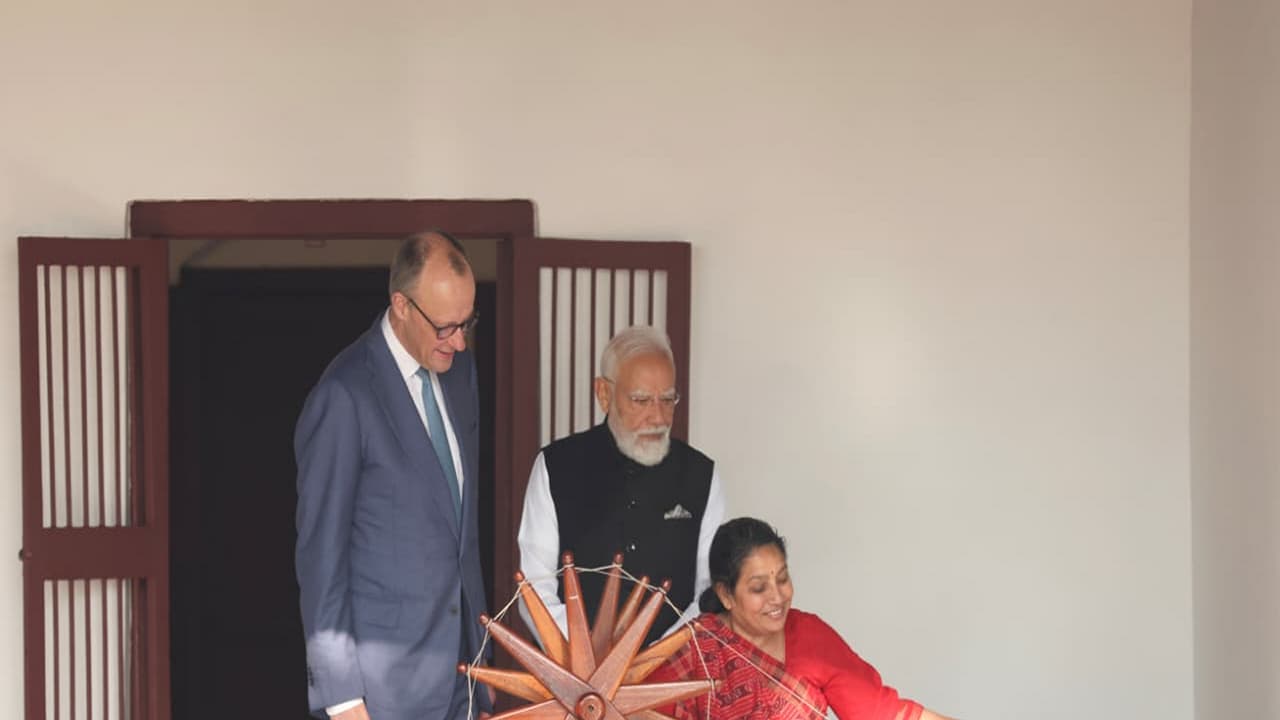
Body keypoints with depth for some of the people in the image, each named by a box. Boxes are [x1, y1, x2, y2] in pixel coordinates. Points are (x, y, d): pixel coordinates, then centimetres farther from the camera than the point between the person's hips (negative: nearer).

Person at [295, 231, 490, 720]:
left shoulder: (459, 368, 6)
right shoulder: (344, 395, -16)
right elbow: (320, 549, -14)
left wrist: (480, 636, 15)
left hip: (462, 655, 6)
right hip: (387, 677, -6)